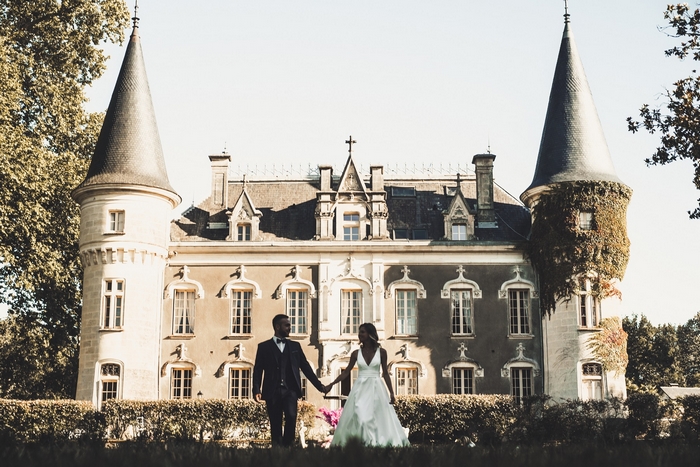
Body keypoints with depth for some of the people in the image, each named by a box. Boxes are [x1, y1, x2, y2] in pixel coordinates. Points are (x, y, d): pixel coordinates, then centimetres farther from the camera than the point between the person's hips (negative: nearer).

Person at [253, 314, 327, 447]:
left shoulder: (295, 346, 15)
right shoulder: (264, 347, 8)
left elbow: (306, 367, 15)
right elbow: (258, 370, 3)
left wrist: (320, 386, 9)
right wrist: (256, 390, -10)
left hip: (290, 390, 1)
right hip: (272, 391, -1)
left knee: (291, 416, -19)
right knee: (275, 424, 1)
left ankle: (288, 445, -8)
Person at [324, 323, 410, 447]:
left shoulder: (381, 352, 1)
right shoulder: (356, 353, 4)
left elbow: (385, 373, 5)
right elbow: (346, 372, 7)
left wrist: (391, 392, 0)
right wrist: (331, 384, -1)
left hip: (376, 389, -1)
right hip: (360, 389, 1)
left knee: (379, 417, -4)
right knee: (358, 417, -6)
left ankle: (379, 442, 4)